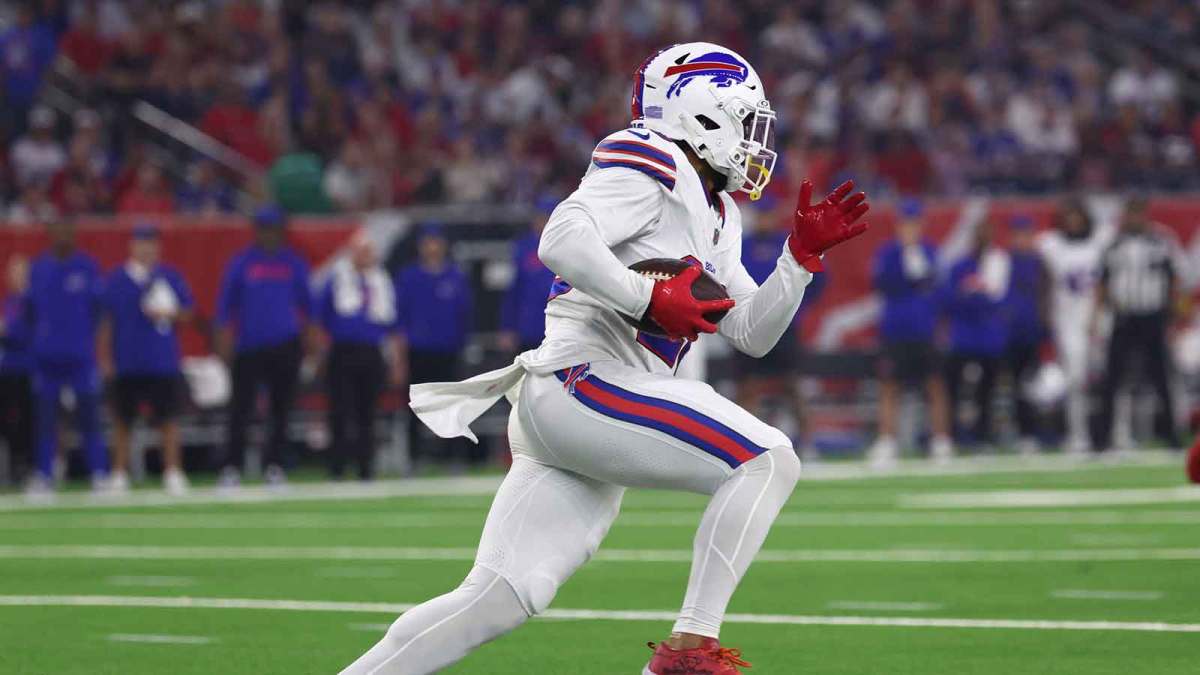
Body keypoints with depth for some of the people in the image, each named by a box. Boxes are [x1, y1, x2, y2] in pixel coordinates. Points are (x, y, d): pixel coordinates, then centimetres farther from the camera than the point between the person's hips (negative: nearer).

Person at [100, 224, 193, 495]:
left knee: (169, 418, -3)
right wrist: (105, 358, 3)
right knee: (122, 420, 5)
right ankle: (120, 475, 13)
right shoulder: (116, 279, 4)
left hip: (163, 361, 0)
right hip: (126, 362, 0)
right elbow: (107, 319, 7)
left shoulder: (169, 277, 5)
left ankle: (173, 473, 1)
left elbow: (186, 312, 9)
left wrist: (170, 312, -13)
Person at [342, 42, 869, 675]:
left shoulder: (714, 218, 26)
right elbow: (562, 240, -18)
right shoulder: (651, 167, -4)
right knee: (769, 462, -14)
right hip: (579, 384, -10)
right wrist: (654, 299, -17)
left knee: (498, 599, 1)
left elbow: (753, 332, 27)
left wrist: (803, 253, 17)